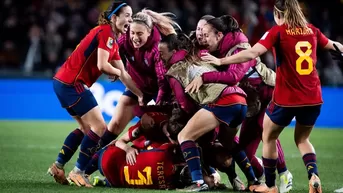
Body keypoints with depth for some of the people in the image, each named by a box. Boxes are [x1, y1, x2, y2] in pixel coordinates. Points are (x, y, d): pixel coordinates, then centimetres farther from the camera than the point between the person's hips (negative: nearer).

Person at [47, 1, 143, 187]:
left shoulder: (113, 41, 17)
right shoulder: (105, 32, -12)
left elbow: (123, 75, 18)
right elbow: (102, 65, -21)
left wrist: (142, 96, 14)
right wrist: (117, 72, -1)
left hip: (64, 82, 10)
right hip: (72, 83, -10)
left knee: (86, 128, 20)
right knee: (99, 127, -6)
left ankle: (58, 166, 20)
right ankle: (78, 172, -1)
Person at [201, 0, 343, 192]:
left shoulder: (278, 32, -8)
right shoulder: (312, 30, 6)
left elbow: (251, 54, -19)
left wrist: (221, 61, -13)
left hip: (286, 99, -4)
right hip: (313, 99, 4)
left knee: (269, 138, 19)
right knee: (302, 139, 24)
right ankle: (314, 175, -2)